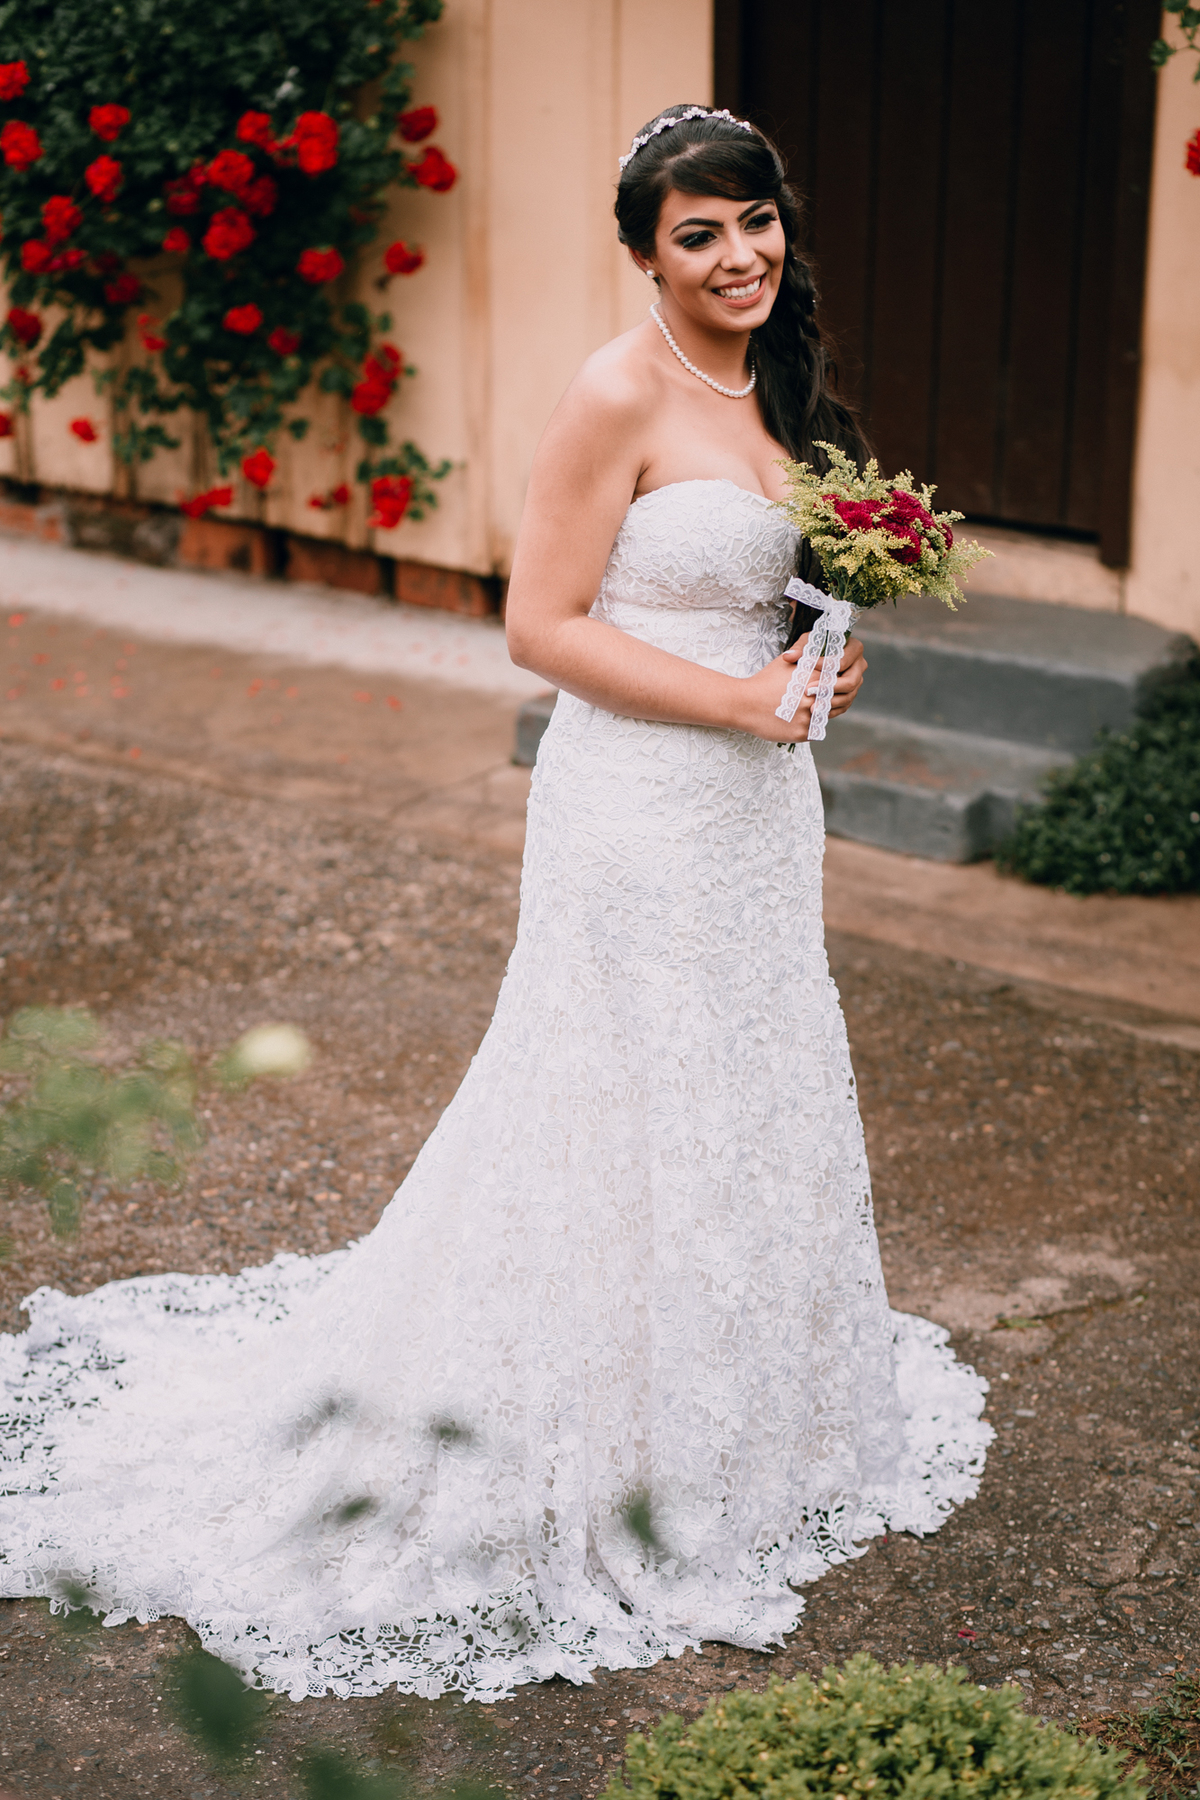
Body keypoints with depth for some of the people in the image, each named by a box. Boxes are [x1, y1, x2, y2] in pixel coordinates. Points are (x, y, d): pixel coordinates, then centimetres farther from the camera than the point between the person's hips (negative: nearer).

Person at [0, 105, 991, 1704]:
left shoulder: (770, 386, 9)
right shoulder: (621, 395, -16)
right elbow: (545, 624, -18)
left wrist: (822, 652, 0)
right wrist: (740, 698, -19)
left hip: (755, 802, 9)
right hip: (638, 807, -8)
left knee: (750, 1110, 18)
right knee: (623, 1126, 2)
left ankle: (738, 1420, 38)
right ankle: (585, 1469, 20)